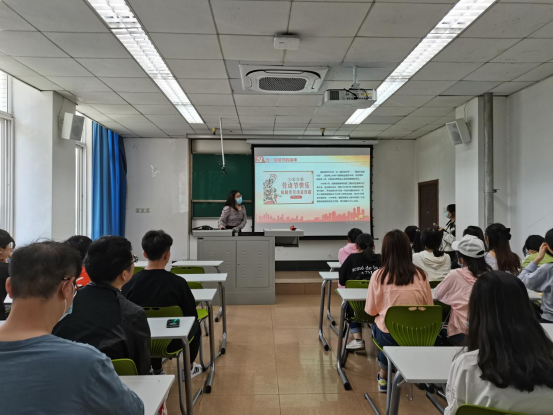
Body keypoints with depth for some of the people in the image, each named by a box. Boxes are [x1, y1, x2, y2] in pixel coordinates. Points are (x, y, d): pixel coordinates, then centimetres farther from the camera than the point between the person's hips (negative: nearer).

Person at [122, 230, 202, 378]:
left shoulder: (130, 282, -15)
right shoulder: (178, 282, -22)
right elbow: (192, 315, -10)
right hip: (171, 342, -3)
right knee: (195, 325, 27)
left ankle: (156, 369, 43)